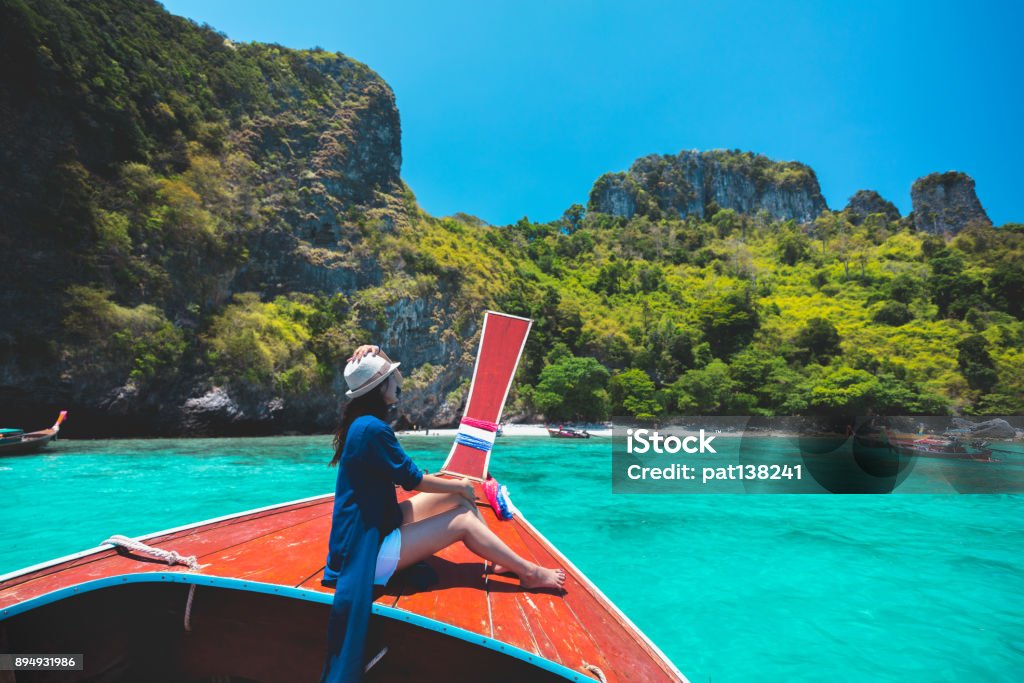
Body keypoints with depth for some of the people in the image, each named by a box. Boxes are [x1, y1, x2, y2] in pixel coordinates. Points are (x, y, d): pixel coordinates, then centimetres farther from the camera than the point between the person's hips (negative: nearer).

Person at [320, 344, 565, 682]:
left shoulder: (360, 422, 4)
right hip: (369, 550, -9)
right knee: (463, 520, -9)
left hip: (373, 525, 9)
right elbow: (413, 481, -17)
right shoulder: (372, 427, -24)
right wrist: (459, 485, -4)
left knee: (458, 497, 5)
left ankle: (504, 560, 12)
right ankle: (528, 572, 5)